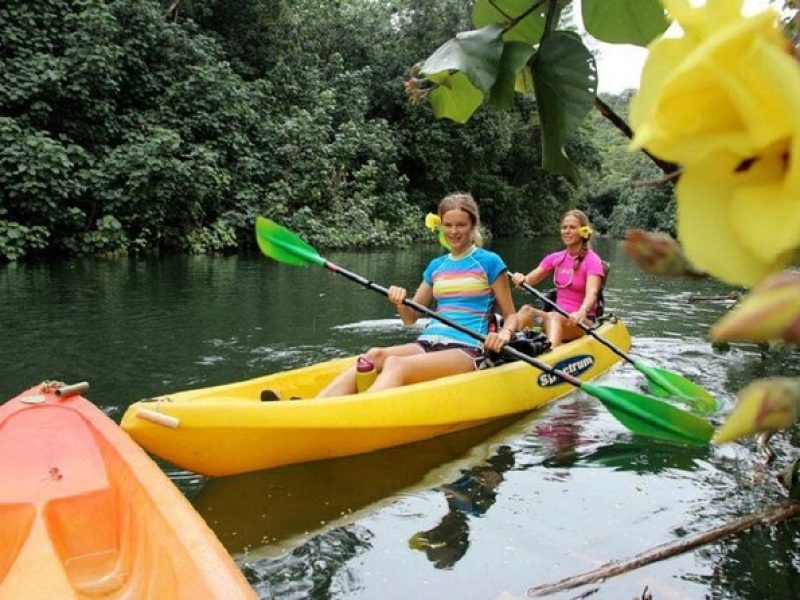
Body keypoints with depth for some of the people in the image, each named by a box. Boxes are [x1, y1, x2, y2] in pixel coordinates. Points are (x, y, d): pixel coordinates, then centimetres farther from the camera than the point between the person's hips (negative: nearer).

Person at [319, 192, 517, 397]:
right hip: (427, 343, 5)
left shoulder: (489, 262, 6)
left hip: (468, 350, -4)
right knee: (375, 355, -28)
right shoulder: (436, 265, 19)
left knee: (396, 364, -34)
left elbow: (511, 315, 7)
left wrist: (504, 334, -17)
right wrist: (401, 302, -3)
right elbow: (410, 319, 20)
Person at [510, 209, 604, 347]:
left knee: (553, 317, -37)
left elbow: (592, 293, -23)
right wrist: (520, 280, -24)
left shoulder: (592, 260, -6)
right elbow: (529, 280, 1)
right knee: (527, 310, -24)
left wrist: (581, 312, -45)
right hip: (558, 316, 5)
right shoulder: (555, 258, 10)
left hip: (583, 322, -5)